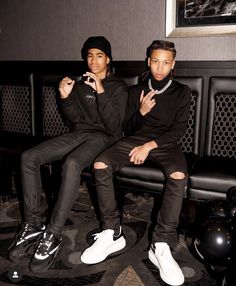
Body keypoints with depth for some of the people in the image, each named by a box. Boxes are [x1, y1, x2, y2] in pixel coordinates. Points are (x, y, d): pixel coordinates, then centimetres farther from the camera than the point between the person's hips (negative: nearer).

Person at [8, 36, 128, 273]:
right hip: (79, 134, 6)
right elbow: (75, 122, 13)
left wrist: (101, 92, -22)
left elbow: (114, 125, -13)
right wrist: (65, 98, -4)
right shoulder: (81, 84, 16)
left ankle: (53, 235, -29)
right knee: (28, 157, -16)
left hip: (103, 137, -6)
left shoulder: (118, 86, 0)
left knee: (71, 163, -39)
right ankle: (33, 224, -9)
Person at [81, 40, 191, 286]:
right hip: (136, 138, 3)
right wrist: (140, 113, -8)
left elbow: (178, 130, -1)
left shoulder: (182, 92, 9)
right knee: (100, 164, -26)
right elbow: (128, 129, 13)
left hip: (165, 143, -2)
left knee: (178, 175, -37)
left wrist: (150, 145, -15)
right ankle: (112, 233, -20)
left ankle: (162, 245, -29)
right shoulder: (136, 90, 16)